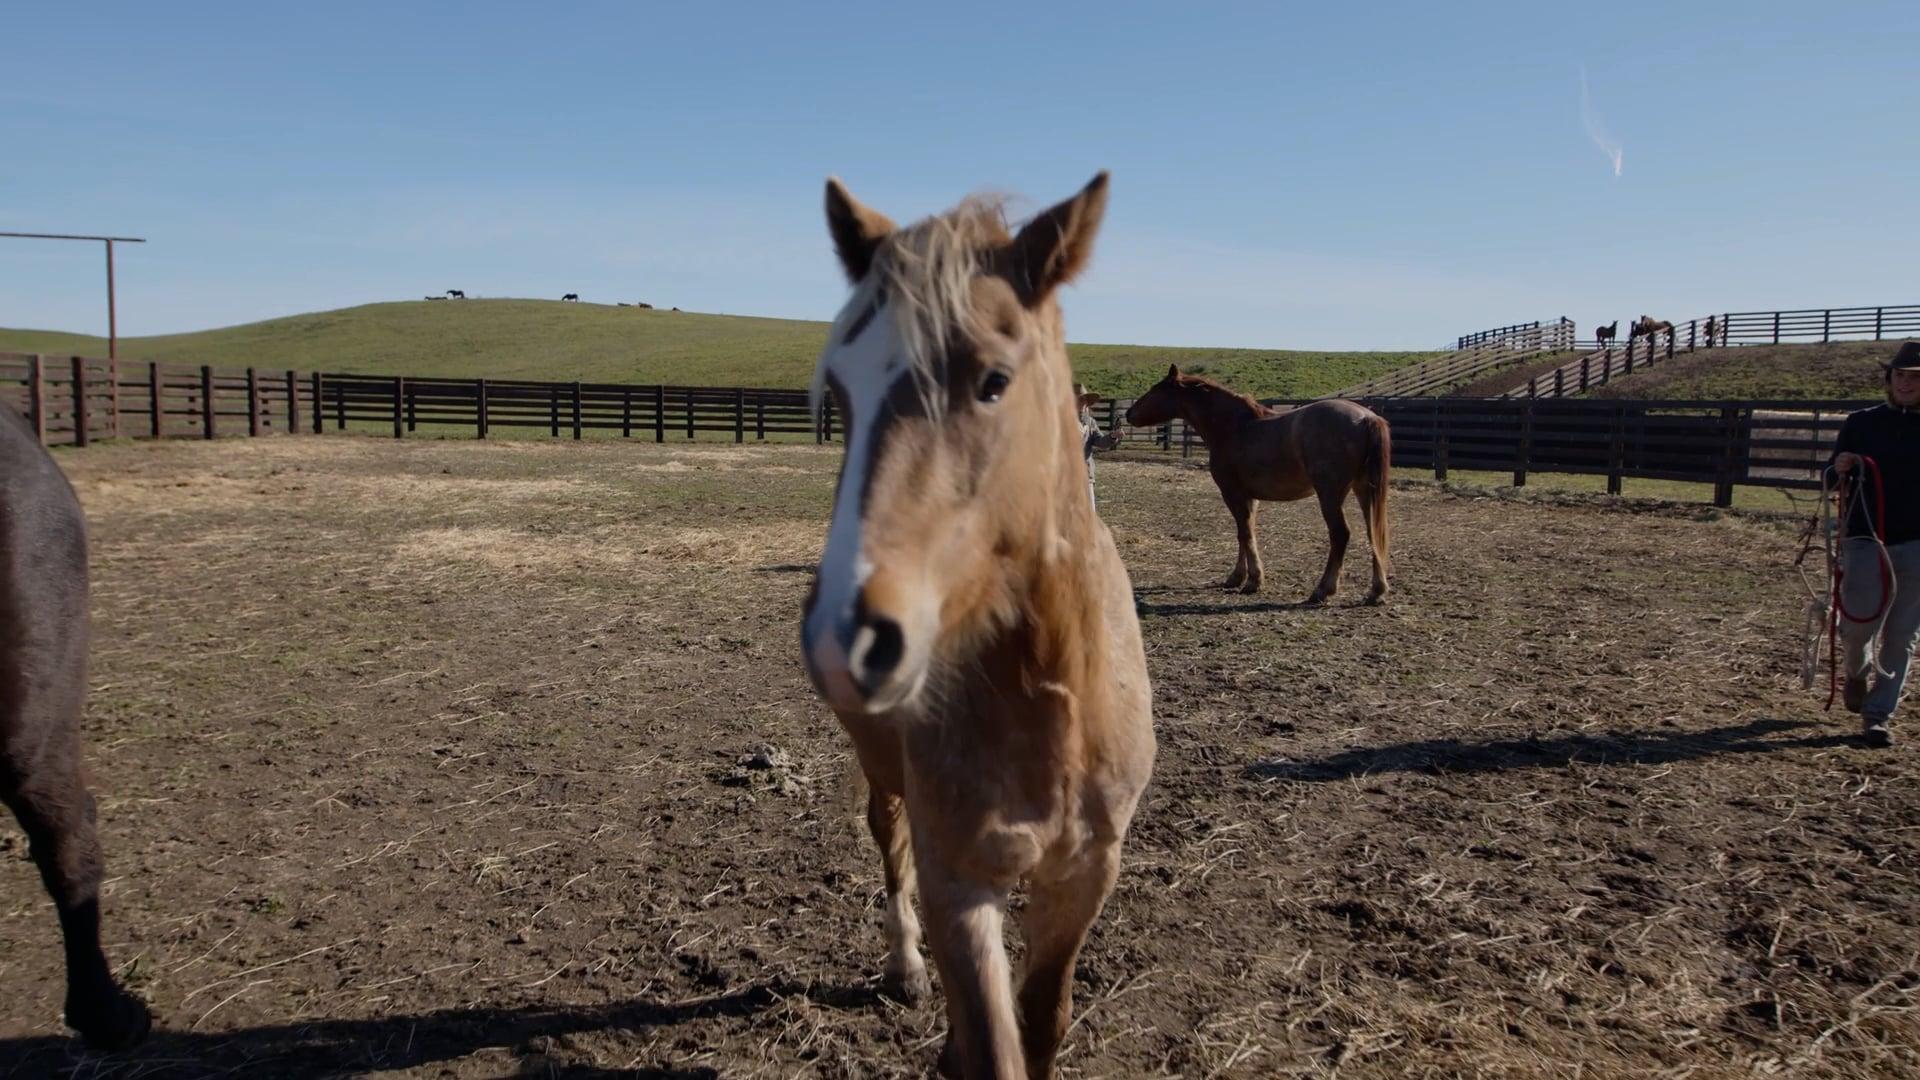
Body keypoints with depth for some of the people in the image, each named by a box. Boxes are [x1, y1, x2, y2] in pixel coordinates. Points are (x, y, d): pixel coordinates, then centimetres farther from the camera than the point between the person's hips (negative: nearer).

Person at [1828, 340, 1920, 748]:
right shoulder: (1861, 424, 3)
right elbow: (1831, 479, 7)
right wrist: (1838, 469, -14)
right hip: (1865, 542, 0)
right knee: (1857, 626, -1)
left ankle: (1878, 714, 14)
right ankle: (1856, 671, 33)